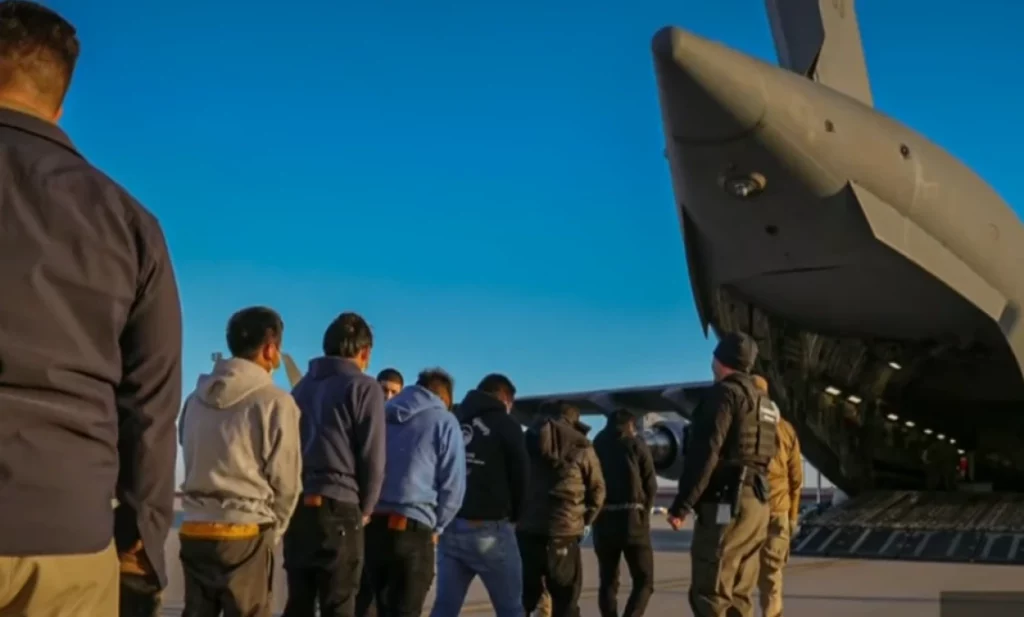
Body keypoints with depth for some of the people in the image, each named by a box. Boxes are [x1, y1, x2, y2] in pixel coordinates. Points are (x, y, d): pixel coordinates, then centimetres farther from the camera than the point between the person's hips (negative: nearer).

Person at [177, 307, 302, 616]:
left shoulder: (196, 399, 10)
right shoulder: (275, 402, -9)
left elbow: (194, 465, 13)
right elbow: (286, 480, -6)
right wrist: (272, 529, 11)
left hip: (195, 531, 6)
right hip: (245, 535, -6)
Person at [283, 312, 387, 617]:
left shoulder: (302, 387, 17)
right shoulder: (364, 387, -3)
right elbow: (372, 458, -7)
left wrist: (295, 497, 15)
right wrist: (364, 509, 6)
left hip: (296, 507, 6)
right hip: (337, 508, -6)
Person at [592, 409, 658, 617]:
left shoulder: (596, 446, 13)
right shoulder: (636, 445, 4)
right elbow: (651, 485, 1)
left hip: (603, 520, 3)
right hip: (632, 518, -3)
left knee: (607, 581, 12)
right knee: (644, 581, 1)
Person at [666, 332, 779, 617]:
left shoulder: (724, 393, -8)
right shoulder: (763, 403, 20)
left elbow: (705, 453, -17)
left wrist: (681, 506, -16)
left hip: (726, 505, -9)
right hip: (755, 503, 9)